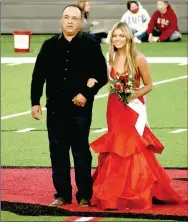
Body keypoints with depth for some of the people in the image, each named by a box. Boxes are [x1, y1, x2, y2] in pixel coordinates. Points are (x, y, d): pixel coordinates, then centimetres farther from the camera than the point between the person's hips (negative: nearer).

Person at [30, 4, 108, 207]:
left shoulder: (91, 46, 0)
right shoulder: (50, 46, 7)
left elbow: (102, 76, 0)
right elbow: (38, 75, 10)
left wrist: (86, 94, -11)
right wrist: (35, 102, 5)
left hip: (80, 108, -3)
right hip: (55, 107, 3)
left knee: (81, 152, 0)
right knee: (58, 151, 5)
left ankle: (85, 196, 8)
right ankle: (62, 194, 13)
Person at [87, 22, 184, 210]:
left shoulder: (138, 59, -11)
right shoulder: (110, 58, 1)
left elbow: (148, 85, -4)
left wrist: (134, 95, -18)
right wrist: (93, 80, -8)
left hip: (133, 108, -4)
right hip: (114, 109, 4)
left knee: (133, 148, -4)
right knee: (116, 149, 7)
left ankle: (137, 195, 3)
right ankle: (116, 194, 16)